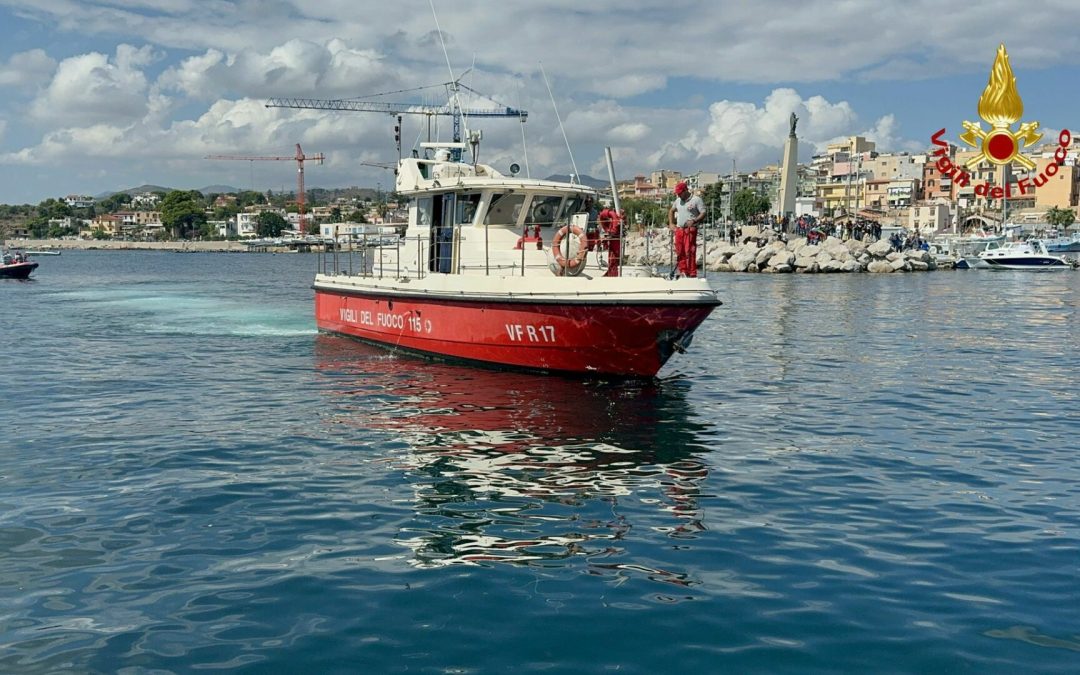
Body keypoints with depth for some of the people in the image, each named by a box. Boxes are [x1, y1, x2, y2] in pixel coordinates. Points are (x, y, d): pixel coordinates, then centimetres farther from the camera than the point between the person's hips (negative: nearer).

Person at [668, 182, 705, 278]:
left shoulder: (696, 200, -3)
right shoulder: (678, 200, 16)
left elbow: (703, 214, -7)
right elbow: (671, 211, 31)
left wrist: (694, 221, -22)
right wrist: (671, 223, 19)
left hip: (690, 229, -6)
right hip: (679, 229, 6)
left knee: (690, 252, -11)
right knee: (680, 252, 6)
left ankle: (692, 273, -8)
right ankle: (683, 272, 13)